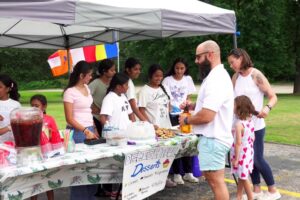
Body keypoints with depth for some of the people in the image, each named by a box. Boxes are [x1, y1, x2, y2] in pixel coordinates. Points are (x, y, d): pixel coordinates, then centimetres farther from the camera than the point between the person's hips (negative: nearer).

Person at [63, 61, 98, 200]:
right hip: (77, 132, -7)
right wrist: (85, 131, -23)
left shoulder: (86, 88, 11)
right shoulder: (70, 92, -12)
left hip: (89, 130, 7)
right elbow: (69, 119, -14)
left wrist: (93, 130, 15)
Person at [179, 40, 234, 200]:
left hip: (213, 139, -11)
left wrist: (186, 120, -10)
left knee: (216, 181, -3)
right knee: (213, 179, 21)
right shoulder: (217, 76, 14)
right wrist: (193, 105, 8)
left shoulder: (216, 80, -21)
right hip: (213, 137, 11)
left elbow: (206, 116, -27)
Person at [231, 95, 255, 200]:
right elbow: (253, 138, 10)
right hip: (248, 154, 8)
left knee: (244, 178, 7)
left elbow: (238, 143, -24)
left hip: (241, 155, -8)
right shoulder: (250, 121, 0)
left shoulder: (238, 124, -24)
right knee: (241, 177, 20)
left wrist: (236, 159, -18)